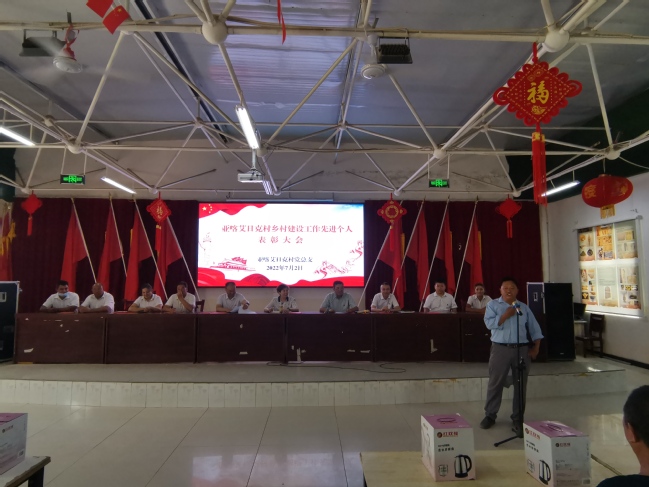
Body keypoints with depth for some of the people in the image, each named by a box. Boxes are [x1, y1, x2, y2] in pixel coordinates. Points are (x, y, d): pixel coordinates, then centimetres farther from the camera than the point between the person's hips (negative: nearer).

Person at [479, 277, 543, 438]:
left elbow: (535, 328, 11)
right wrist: (506, 315, -17)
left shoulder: (524, 307, 12)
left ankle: (517, 418, 19)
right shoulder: (493, 305, 2)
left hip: (522, 349, 3)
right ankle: (490, 415, 16)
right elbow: (489, 323, -12)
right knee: (495, 383, 3)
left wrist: (536, 347, 2)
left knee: (520, 385, 7)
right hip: (500, 349, -3)